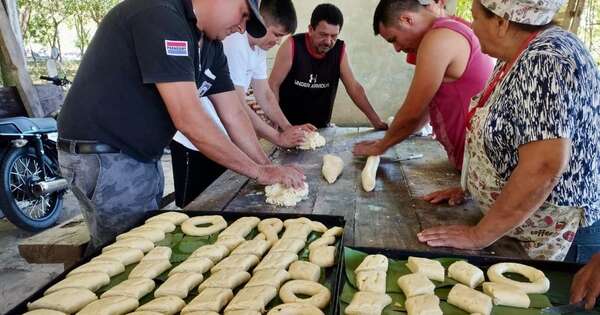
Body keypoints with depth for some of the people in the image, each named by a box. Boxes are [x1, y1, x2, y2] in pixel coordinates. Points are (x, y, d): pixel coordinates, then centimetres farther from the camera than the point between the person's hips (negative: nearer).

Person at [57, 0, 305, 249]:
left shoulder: (211, 46, 6)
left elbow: (234, 115, 6)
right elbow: (188, 121, -29)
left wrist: (269, 169, -2)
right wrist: (260, 172, -22)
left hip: (145, 158, 9)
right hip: (103, 156, -9)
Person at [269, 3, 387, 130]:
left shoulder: (340, 50, -5)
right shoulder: (292, 46, -14)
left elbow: (354, 87, -2)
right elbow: (273, 85, -12)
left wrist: (376, 121, -7)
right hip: (287, 126, -3)